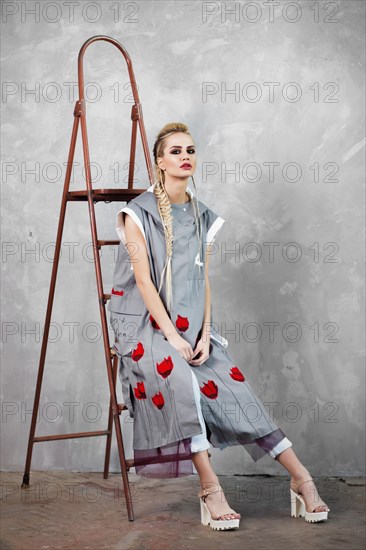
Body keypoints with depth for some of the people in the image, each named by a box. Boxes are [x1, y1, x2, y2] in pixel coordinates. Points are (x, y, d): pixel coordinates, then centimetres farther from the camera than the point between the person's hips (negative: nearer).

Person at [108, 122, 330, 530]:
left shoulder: (203, 218, 11)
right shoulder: (138, 213, -4)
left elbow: (204, 282, 8)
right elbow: (143, 280, -11)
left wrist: (204, 336, -6)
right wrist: (172, 337, -17)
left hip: (192, 328, 4)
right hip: (146, 325, -4)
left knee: (233, 386, -12)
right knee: (180, 379, -32)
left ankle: (302, 479, -8)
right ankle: (210, 489, -27)